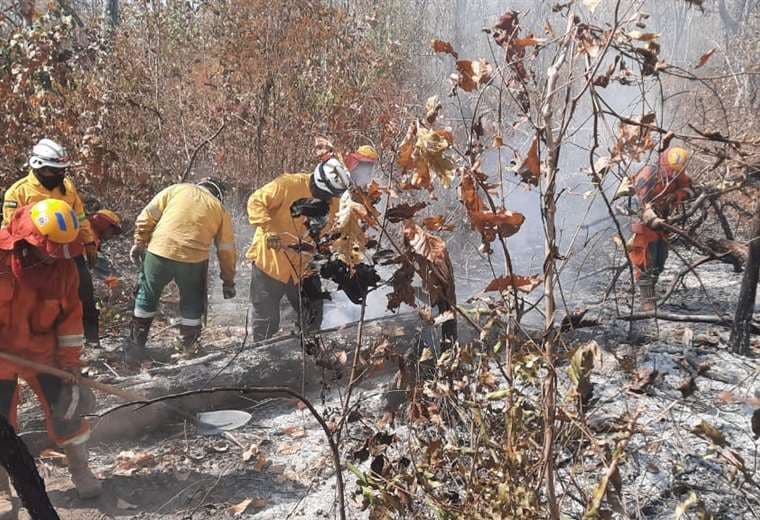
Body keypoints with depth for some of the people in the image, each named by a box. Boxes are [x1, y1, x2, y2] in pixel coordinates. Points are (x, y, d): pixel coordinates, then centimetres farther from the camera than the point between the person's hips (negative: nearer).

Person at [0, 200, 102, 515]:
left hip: (43, 352, 2)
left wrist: (71, 361, 0)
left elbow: (71, 314, -1)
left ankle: (80, 470, 23)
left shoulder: (63, 264, -9)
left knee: (65, 409, 4)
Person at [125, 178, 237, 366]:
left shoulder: (177, 189, 14)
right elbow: (227, 250, 15)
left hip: (159, 252, 1)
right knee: (192, 304, 21)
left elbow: (147, 216, 6)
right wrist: (228, 281, 22)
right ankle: (188, 349, 26)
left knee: (147, 297, 21)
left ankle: (135, 346, 27)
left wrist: (139, 243, 13)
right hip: (193, 260, 0)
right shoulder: (220, 210, 14)